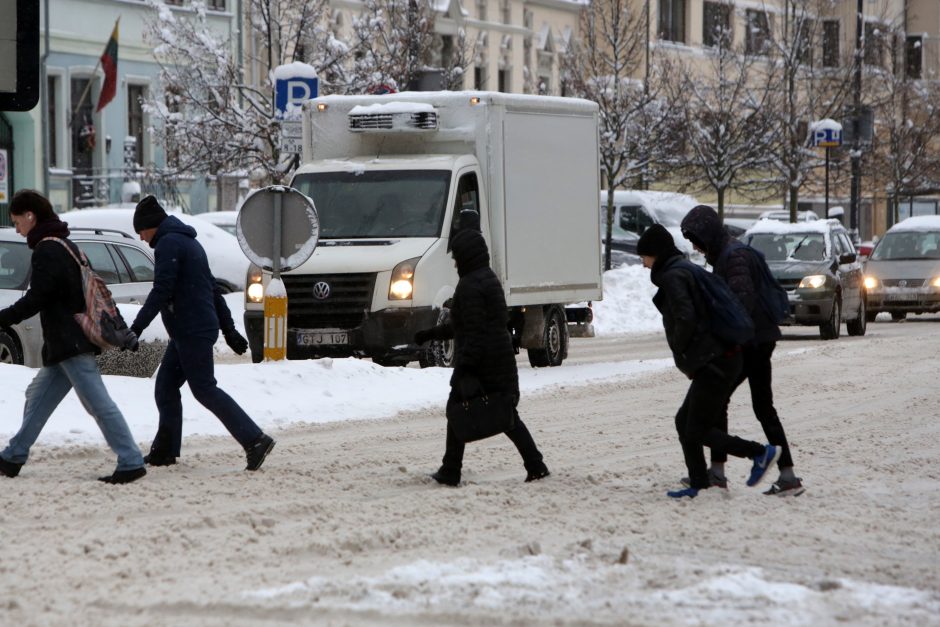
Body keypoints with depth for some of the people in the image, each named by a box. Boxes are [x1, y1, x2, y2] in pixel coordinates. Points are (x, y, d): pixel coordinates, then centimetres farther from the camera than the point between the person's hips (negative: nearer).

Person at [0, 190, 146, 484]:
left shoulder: (46, 251, -14)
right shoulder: (67, 246, 18)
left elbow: (35, 299, -20)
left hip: (69, 342, -11)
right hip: (72, 341, 11)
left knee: (98, 403, -11)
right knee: (38, 396, 17)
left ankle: (131, 462, -13)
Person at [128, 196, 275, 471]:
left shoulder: (169, 243, -10)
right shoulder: (188, 242, 21)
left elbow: (162, 290, -20)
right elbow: (213, 289, 22)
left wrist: (137, 327, -19)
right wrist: (229, 329, 23)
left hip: (192, 331, -10)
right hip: (189, 332, 10)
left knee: (204, 389, -9)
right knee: (165, 387, 11)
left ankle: (255, 440, -12)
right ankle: (166, 450, 13)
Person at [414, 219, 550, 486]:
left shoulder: (470, 286, -15)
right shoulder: (489, 278, 17)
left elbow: (474, 331, -22)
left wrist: (465, 368, -23)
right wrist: (433, 333, 30)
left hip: (480, 363, -9)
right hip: (502, 361, 9)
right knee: (506, 415, 11)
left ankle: (450, 472, 7)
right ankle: (536, 466, 4)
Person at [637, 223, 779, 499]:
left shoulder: (673, 276, -11)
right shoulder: (684, 270, 20)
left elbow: (685, 318, -23)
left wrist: (680, 349, -6)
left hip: (712, 363, -10)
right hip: (719, 361, 10)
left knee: (698, 431, -6)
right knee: (685, 422, 14)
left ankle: (761, 452, -5)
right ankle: (698, 483, 16)